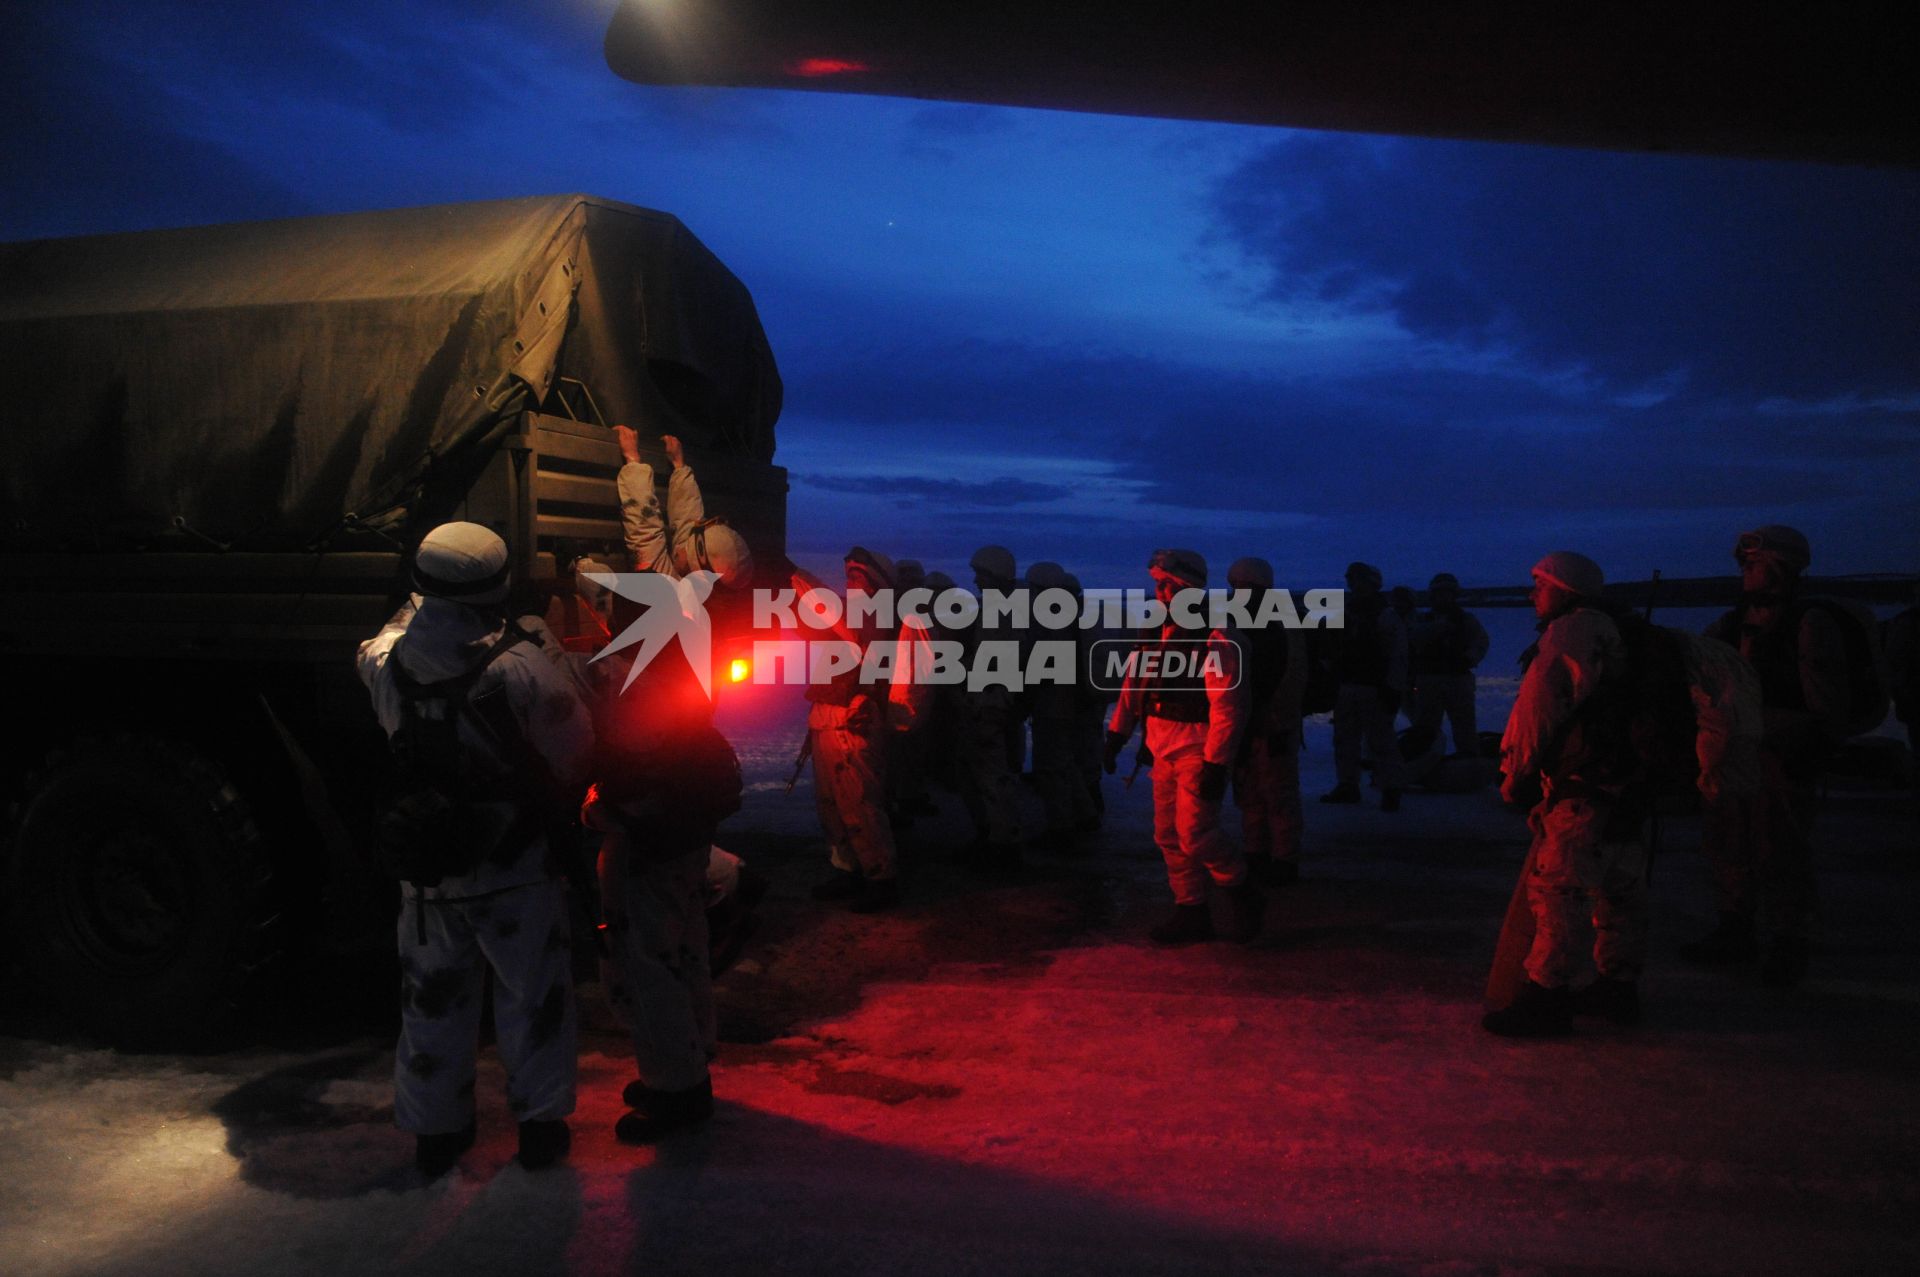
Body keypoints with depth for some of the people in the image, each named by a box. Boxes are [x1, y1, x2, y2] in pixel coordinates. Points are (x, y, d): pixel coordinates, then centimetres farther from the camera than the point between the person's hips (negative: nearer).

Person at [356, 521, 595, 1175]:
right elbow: (575, 751, -15)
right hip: (516, 866, -4)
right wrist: (557, 804, 5)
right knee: (532, 995, 14)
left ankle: (435, 1129, 31)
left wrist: (421, 603, 23)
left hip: (425, 869, 4)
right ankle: (540, 1122, 23)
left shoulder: (384, 660, -11)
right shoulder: (520, 666, -25)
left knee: (432, 998, 20)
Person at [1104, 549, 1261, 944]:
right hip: (1165, 749, 8)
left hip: (1199, 751, -8)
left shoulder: (1214, 640, -16)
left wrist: (1215, 765, -21)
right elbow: (1133, 686, 13)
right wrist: (1116, 735, 7)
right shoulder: (1156, 635, 9)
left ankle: (1245, 898, 13)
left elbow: (1228, 707, -19)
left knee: (1196, 834, -10)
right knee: (1169, 835, 9)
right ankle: (1191, 912, 21)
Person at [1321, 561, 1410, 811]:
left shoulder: (1386, 616, -6)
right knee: (1344, 739, 11)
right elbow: (1334, 650, 20)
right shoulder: (1344, 613, 14)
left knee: (1380, 741, -8)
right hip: (1345, 686, 7)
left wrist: (1394, 690, -17)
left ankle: (1391, 790, -3)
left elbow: (1398, 656, -11)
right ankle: (1347, 785, 21)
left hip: (1374, 690, -7)